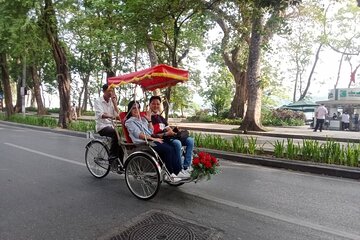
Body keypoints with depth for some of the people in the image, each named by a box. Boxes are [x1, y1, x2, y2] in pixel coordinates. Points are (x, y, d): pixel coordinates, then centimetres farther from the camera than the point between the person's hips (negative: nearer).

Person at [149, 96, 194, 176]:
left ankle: (186, 167, -9)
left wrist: (174, 131, -1)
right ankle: (180, 169, -21)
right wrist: (165, 134, -19)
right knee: (177, 143, -35)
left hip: (169, 137, 9)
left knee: (190, 140, -7)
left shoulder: (161, 117, 26)